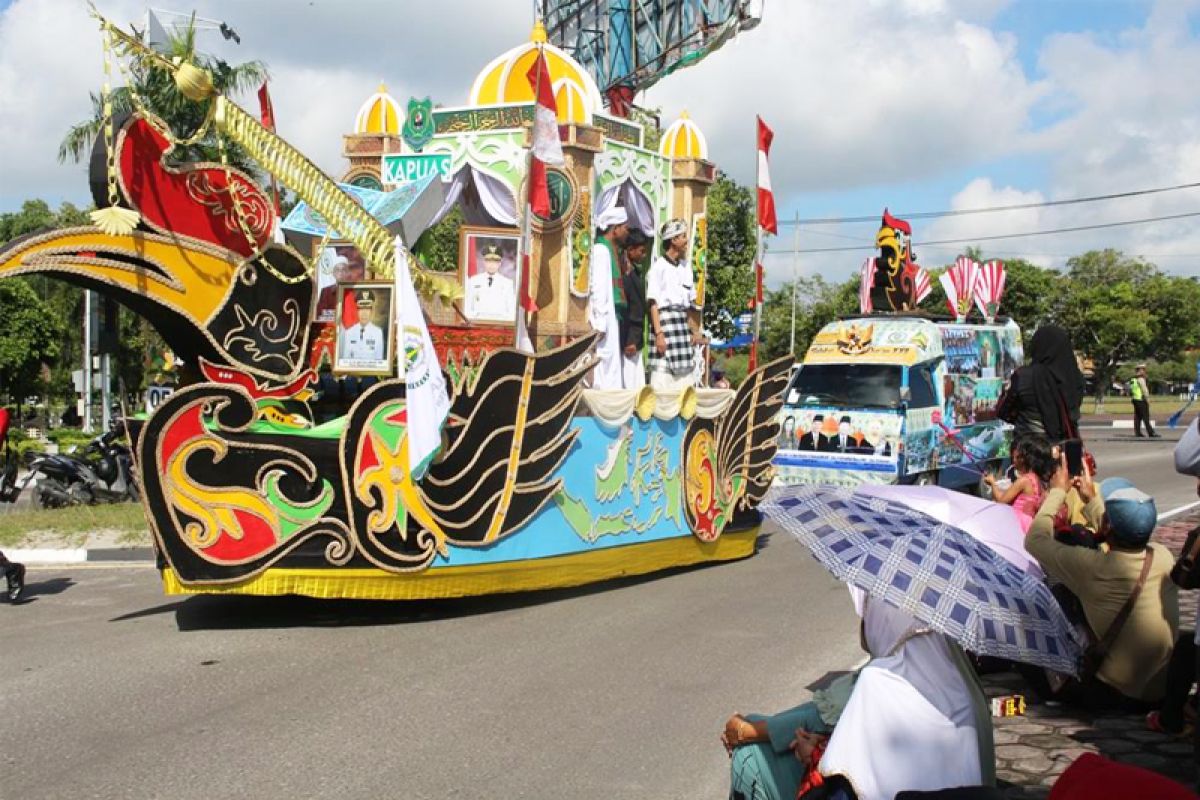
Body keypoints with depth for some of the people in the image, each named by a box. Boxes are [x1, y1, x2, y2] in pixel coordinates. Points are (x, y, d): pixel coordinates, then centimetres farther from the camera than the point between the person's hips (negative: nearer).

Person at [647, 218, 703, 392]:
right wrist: (658, 334, -17)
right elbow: (653, 304, -11)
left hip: (682, 323, 7)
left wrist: (695, 331, 13)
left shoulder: (685, 268, 14)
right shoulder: (659, 267, -7)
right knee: (663, 378, -8)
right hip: (665, 320, -7)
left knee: (685, 378, 7)